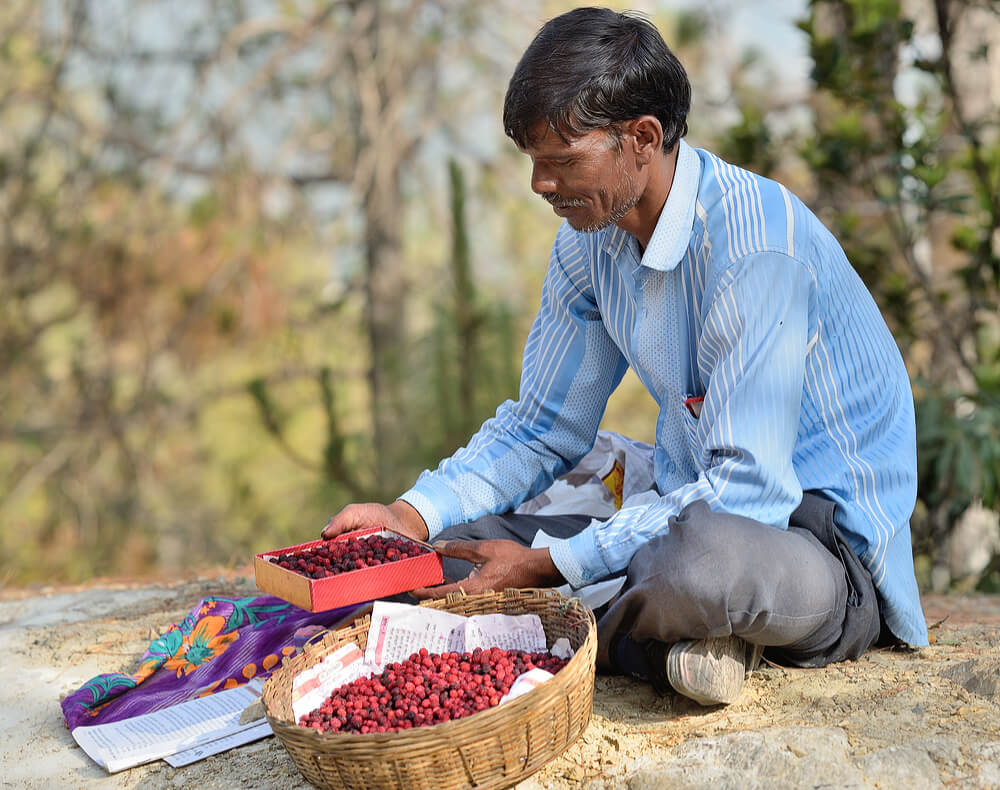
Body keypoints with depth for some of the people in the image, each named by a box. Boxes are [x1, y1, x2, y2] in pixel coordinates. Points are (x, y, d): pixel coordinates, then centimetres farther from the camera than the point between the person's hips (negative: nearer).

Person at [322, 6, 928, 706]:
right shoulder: (590, 240, 2)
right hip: (696, 510, 7)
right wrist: (414, 514, -5)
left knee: (706, 558, -42)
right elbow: (543, 429, 10)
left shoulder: (754, 243, -23)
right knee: (455, 547, -5)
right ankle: (687, 640, -14)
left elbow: (747, 486, -26)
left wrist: (552, 565, -25)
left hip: (831, 539, -7)